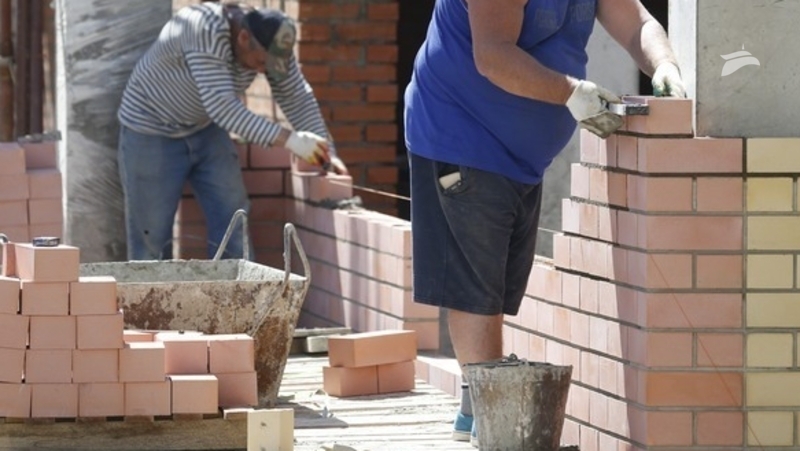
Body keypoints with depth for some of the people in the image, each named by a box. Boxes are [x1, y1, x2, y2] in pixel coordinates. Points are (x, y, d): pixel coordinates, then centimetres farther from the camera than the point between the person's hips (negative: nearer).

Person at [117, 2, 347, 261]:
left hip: (205, 129, 6)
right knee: (152, 236, -4)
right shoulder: (204, 31, -36)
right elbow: (222, 105, -41)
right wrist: (287, 139, -45)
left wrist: (325, 153, -19)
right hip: (151, 132, -6)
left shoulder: (269, 42, -15)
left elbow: (297, 97, -7)